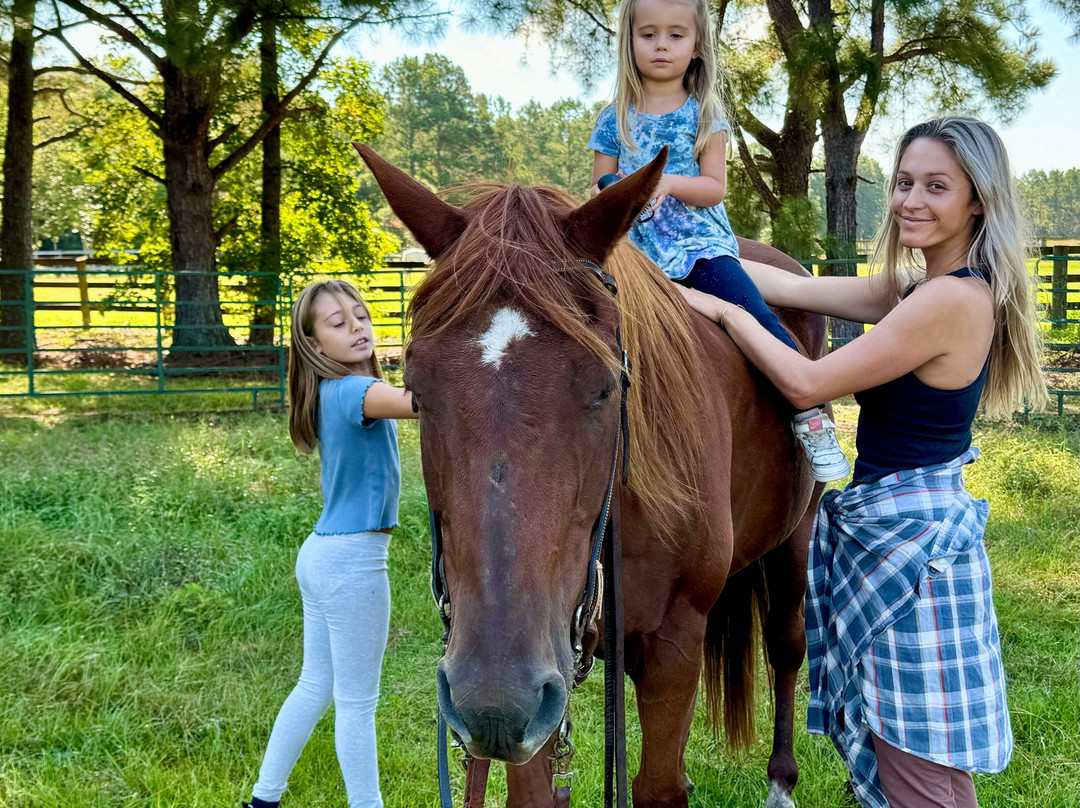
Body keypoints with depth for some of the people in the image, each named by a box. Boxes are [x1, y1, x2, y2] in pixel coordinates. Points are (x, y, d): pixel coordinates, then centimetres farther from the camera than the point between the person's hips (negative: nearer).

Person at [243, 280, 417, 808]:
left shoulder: (335, 392, 8)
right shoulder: (353, 392, -19)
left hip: (321, 554, 10)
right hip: (353, 562, -10)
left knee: (316, 686, 20)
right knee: (357, 702, 2)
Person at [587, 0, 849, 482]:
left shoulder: (704, 114, 6)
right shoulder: (614, 120, 10)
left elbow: (715, 187, -3)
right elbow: (598, 195, 11)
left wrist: (670, 183, -20)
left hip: (701, 246, -2)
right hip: (635, 255, 2)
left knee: (758, 321, -18)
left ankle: (813, 420, -13)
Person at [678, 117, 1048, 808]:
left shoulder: (952, 300, -21)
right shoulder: (923, 289, 9)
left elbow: (806, 384, -19)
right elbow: (797, 289, 10)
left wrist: (725, 310, -8)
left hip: (909, 537, -10)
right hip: (893, 524, 10)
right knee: (881, 745, 20)